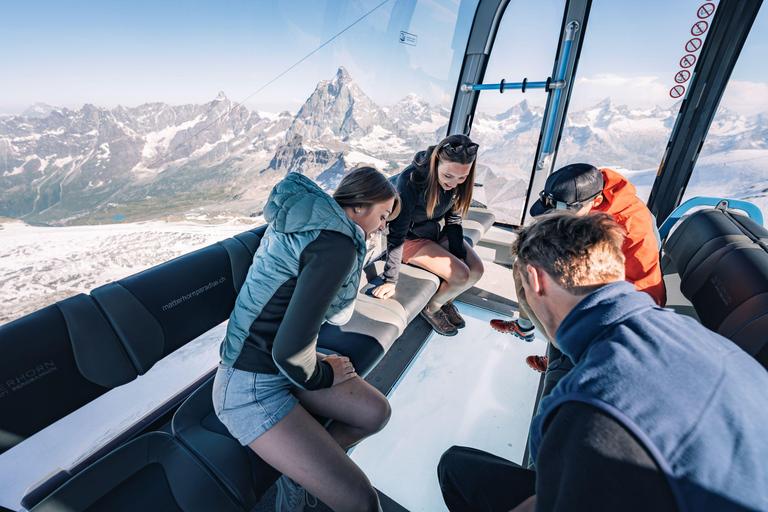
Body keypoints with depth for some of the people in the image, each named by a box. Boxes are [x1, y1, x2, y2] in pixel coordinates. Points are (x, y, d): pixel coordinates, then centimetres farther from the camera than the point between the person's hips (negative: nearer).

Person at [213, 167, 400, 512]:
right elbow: (289, 350, -26)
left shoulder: (310, 220, 5)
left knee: (376, 412, 4)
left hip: (286, 363, 9)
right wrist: (321, 375, -9)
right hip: (251, 386, -9)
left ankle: (300, 471, 19)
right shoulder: (337, 246, -24)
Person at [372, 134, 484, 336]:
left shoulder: (457, 182, -15)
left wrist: (460, 256, -5)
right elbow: (396, 234, -27)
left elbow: (454, 220, 0)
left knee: (476, 270, -7)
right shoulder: (410, 181, -32)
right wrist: (390, 280, -24)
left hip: (438, 232, 6)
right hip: (412, 238, -6)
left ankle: (446, 301, 22)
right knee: (460, 276, -19)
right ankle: (431, 310, 10)